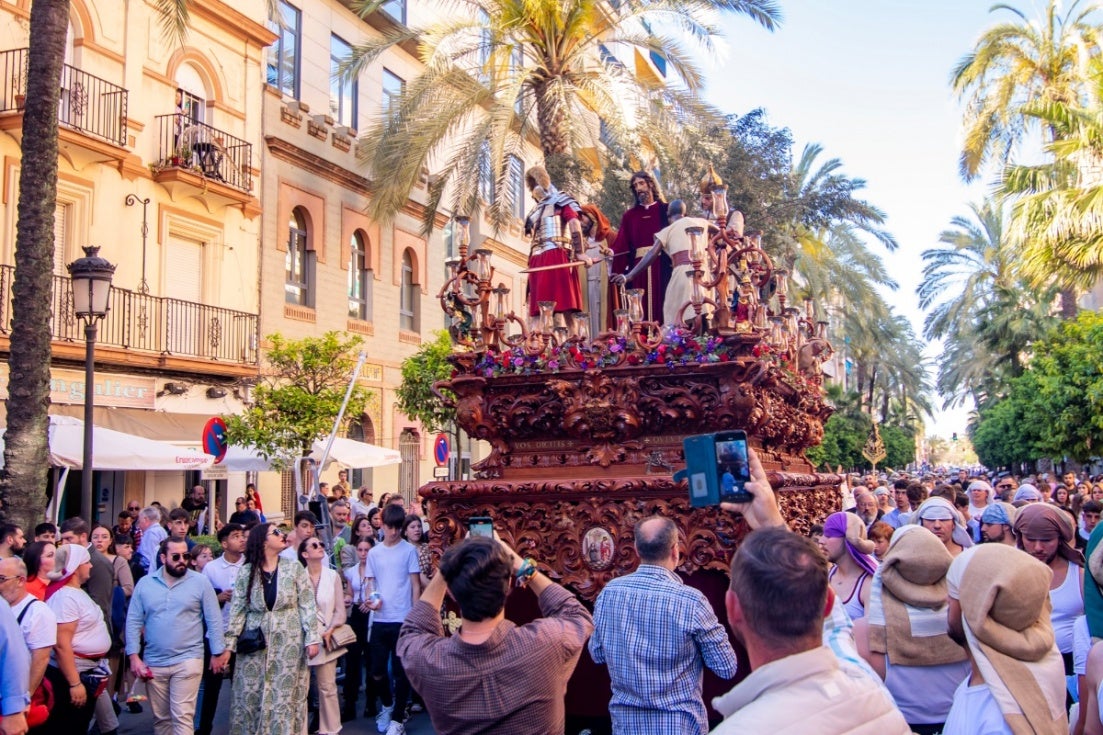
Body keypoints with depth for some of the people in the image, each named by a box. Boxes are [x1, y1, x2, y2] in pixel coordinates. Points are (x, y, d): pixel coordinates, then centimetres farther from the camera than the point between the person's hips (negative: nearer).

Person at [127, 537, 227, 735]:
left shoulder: (200, 582, -5)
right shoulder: (145, 583, 2)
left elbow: (214, 620, -2)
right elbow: (133, 621, 4)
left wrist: (217, 653, -3)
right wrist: (134, 656, -2)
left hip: (188, 660, -3)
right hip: (153, 662, 3)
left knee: (182, 717, -7)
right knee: (160, 718, 14)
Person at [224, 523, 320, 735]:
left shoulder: (294, 568, 0)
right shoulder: (246, 572, 1)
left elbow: (307, 605, -2)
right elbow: (237, 610, 1)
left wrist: (312, 638, -8)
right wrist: (229, 645, -4)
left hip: (288, 643, -1)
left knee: (287, 695, 2)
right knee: (251, 697, 5)